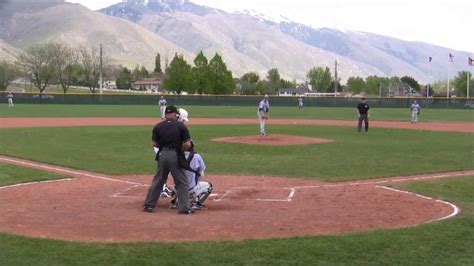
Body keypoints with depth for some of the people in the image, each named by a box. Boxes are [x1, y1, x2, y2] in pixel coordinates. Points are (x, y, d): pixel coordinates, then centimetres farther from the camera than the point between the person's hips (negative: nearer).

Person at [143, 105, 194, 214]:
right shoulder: (181, 126, -5)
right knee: (182, 182, 6)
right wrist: (180, 149, 9)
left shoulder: (158, 126, 3)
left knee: (157, 181, 16)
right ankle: (184, 208, 3)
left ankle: (148, 205, 20)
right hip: (175, 156, -3)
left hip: (162, 155, 3)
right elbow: (187, 144, -9)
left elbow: (155, 144, 4)